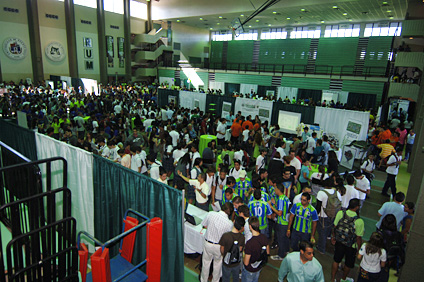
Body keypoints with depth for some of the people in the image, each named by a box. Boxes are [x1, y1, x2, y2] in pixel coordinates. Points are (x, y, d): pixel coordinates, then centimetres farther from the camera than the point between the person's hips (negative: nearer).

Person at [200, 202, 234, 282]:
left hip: (207, 243, 2)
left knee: (206, 262, 25)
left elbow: (204, 225, -3)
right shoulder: (229, 223, -25)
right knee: (217, 264, 26)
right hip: (219, 246, -2)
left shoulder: (210, 214, -19)